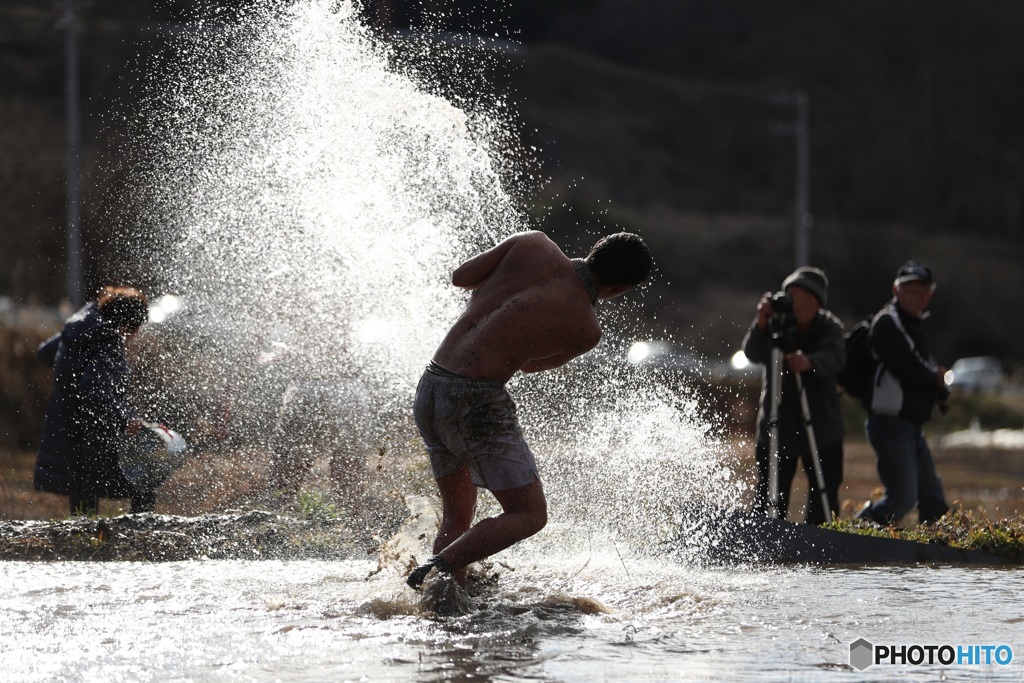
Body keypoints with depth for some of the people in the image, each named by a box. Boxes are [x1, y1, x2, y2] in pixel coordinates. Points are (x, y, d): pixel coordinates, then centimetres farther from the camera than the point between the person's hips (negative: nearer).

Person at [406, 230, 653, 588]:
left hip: (429, 388, 7)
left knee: (457, 518, 20)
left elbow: (460, 277, 12)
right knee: (529, 515, -2)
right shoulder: (586, 329, -6)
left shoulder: (533, 244, 3)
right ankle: (438, 568, -17)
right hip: (477, 401, -7)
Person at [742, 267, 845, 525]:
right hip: (777, 426, -1)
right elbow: (753, 354, -21)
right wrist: (761, 324, -39)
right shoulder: (777, 324, -4)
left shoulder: (829, 327, -4)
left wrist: (809, 362, -46)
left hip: (821, 428, 1)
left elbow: (833, 359, -25)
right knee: (770, 496, -4)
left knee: (824, 501, 3)